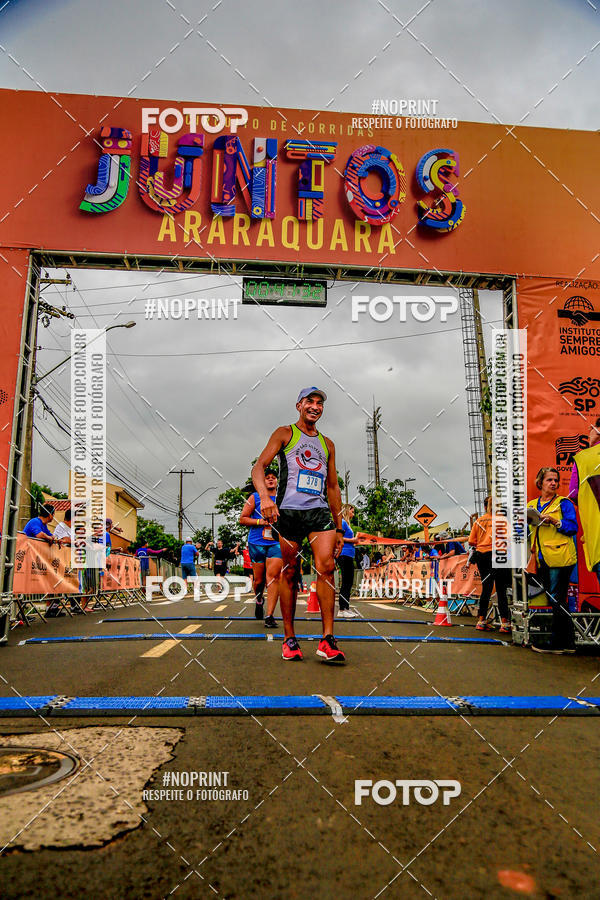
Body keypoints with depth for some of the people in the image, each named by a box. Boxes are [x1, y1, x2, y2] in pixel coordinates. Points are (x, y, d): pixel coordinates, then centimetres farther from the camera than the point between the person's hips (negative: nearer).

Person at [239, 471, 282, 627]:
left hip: (276, 543, 0)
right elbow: (242, 519, 4)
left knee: (273, 577, -14)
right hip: (256, 543, 0)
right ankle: (259, 601, 39)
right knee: (259, 579, 6)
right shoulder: (255, 497, 6)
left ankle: (269, 616, -13)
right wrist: (260, 522, -10)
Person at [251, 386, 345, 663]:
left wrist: (339, 527, 19)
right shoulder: (285, 433, 10)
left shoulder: (327, 444, 23)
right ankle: (289, 639, 11)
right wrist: (264, 496, -21)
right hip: (289, 509, -3)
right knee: (289, 572, 0)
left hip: (320, 510, 3)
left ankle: (327, 640, -13)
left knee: (326, 566, -15)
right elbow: (259, 466, -1)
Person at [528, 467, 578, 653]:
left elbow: (572, 528, -5)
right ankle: (568, 643, 17)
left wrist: (554, 521, -18)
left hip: (560, 558, -6)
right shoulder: (531, 505, 17)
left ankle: (557, 643, 1)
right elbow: (530, 530, 22)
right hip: (542, 560, 6)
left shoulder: (563, 503, 1)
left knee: (557, 601, -5)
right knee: (555, 602, 9)